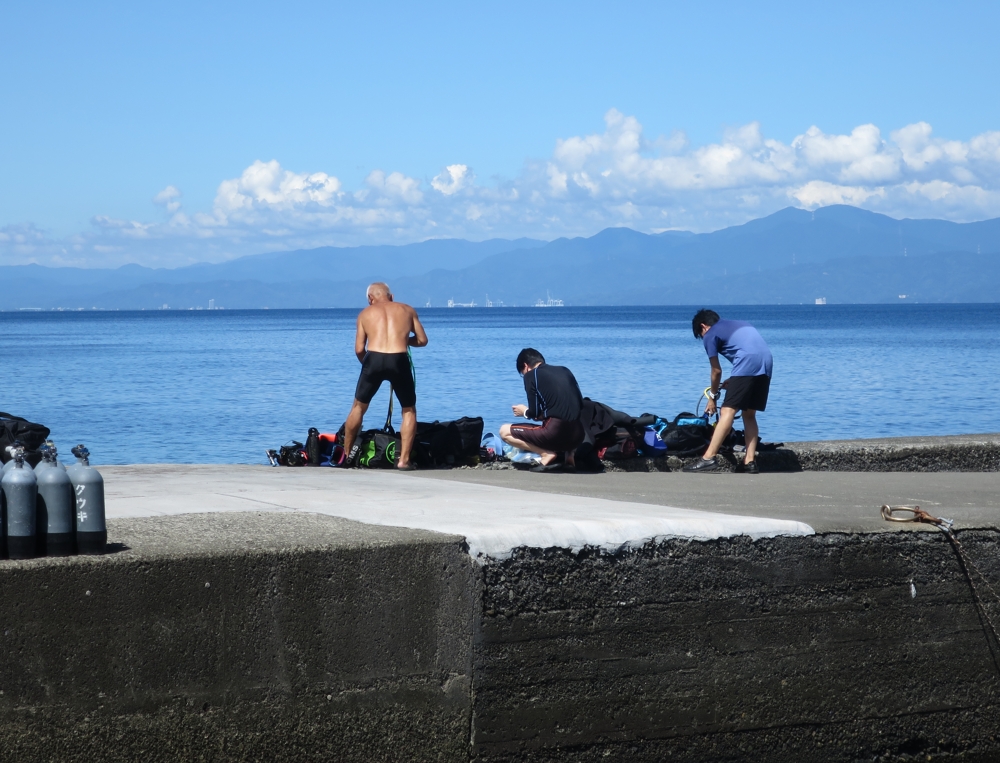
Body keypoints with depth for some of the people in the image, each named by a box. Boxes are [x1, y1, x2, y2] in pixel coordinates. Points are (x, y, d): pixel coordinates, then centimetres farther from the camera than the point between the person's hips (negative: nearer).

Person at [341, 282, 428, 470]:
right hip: (399, 361, 0)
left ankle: (346, 454, 28)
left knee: (359, 407, 21)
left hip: (373, 359, 0)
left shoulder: (365, 313, 17)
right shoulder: (407, 310, 18)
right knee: (409, 411, 16)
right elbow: (422, 340, 16)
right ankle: (404, 460, 6)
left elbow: (359, 349, 9)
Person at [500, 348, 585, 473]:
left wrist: (524, 412, 21)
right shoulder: (565, 371, 17)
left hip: (555, 433, -6)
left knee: (505, 431, 11)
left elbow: (534, 413, -3)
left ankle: (546, 454, -4)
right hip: (577, 437, 6)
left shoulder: (531, 375, 2)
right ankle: (569, 454, 13)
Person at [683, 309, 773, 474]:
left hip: (747, 366, -7)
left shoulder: (710, 335, 13)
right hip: (767, 363, 7)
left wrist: (713, 396, 26)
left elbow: (717, 371, 12)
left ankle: (708, 458, -17)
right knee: (749, 414, 14)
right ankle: (750, 461, 6)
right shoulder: (740, 324, 33)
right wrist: (733, 381, 28)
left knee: (727, 411, -10)